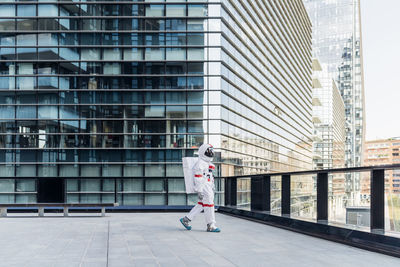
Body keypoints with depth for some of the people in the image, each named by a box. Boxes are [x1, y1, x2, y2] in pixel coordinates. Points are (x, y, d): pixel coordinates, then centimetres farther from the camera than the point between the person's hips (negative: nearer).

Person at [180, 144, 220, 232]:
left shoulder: (208, 163, 18)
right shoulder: (200, 164, -14)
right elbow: (198, 179, -20)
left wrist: (212, 188, 22)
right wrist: (199, 191, -24)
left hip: (208, 187, 10)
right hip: (202, 187, -10)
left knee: (201, 205, 11)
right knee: (209, 205, -7)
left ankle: (186, 219, 19)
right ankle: (210, 226, 1)